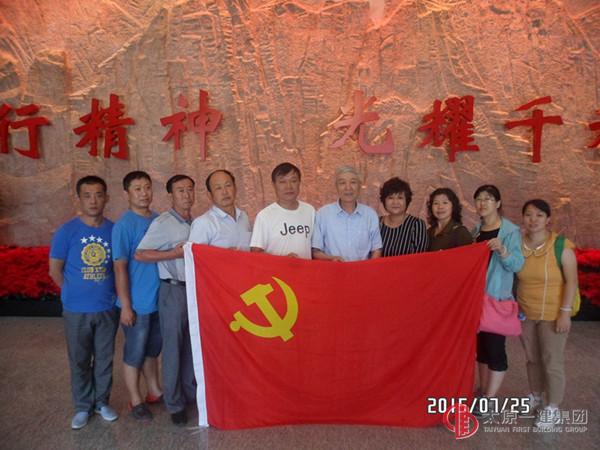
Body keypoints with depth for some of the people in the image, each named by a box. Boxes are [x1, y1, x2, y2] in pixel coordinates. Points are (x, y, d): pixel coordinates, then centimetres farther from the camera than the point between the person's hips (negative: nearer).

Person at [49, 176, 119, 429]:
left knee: (104, 358, 15)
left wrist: (107, 292, 4)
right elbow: (55, 270, 0)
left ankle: (102, 401, 34)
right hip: (76, 310, -1)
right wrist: (75, 293, 6)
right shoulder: (66, 232, -10)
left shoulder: (114, 230, -6)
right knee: (79, 361, 13)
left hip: (108, 308, 1)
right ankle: (83, 406, 33)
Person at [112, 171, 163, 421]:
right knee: (134, 353, 11)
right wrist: (126, 305, -16)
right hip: (137, 303, -6)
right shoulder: (124, 225, -14)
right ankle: (136, 401, 27)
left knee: (152, 349, 21)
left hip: (159, 299, 6)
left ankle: (155, 391, 37)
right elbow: (120, 268, -15)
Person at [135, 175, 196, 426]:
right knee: (173, 348, 5)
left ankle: (191, 392, 34)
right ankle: (174, 403, 20)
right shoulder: (162, 223, -11)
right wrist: (174, 254, -18)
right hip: (174, 291, -6)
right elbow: (140, 255, -14)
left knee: (192, 345, 16)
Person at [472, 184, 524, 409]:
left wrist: (502, 250, -32)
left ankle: (490, 400, 10)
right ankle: (483, 391, 27)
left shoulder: (511, 231, -9)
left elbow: (517, 265, -16)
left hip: (498, 298, -6)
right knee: (481, 344, 14)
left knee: (495, 346, -1)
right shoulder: (476, 231, 9)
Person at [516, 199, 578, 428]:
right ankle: (535, 397, 39)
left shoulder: (561, 246, -15)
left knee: (552, 362, 6)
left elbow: (571, 281, -12)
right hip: (525, 313, 4)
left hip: (552, 314, -4)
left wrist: (565, 312, -16)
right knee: (532, 358, 19)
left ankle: (553, 409, 24)